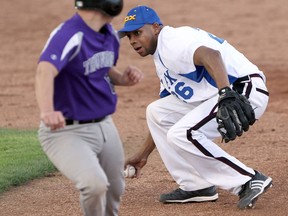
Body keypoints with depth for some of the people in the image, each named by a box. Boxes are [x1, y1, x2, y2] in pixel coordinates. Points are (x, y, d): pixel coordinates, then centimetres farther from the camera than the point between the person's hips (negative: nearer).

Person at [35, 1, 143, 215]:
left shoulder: (110, 33, 4)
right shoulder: (68, 36, -24)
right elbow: (45, 71, -42)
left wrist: (122, 78, -2)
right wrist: (47, 111, -61)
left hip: (105, 126, 8)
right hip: (67, 131, -8)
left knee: (114, 191, 15)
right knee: (95, 183, -27)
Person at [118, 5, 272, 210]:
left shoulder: (173, 41, -12)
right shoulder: (162, 56, 21)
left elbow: (210, 55, -35)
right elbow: (166, 118, 29)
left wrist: (227, 95, -50)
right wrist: (143, 155, 30)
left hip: (244, 92, -11)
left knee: (182, 134, -22)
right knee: (156, 112, 12)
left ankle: (250, 180, -14)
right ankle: (195, 185, 11)